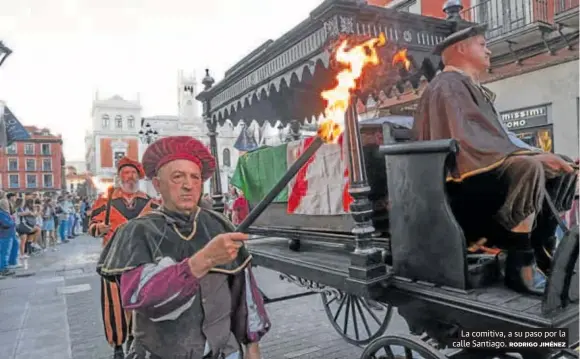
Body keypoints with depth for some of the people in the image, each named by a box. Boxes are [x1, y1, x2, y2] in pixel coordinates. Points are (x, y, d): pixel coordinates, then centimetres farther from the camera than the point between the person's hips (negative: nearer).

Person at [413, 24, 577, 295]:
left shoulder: (473, 89, 21)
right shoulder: (448, 86, -9)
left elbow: (498, 135, 19)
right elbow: (471, 140, -21)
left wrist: (536, 153, 5)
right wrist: (533, 154, -18)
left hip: (487, 169, 10)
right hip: (462, 176, -10)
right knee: (528, 168, -32)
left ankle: (543, 249, 1)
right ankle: (520, 264, -26)